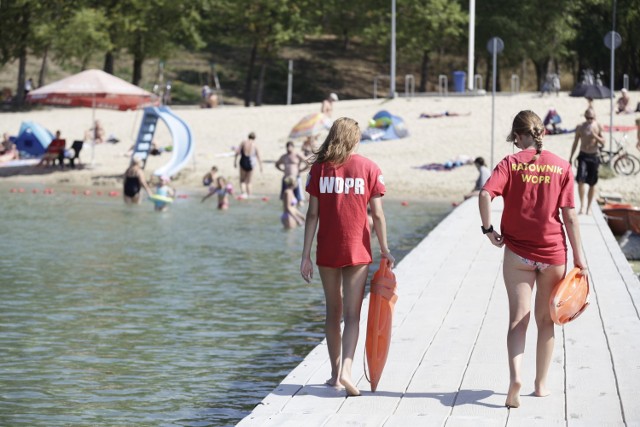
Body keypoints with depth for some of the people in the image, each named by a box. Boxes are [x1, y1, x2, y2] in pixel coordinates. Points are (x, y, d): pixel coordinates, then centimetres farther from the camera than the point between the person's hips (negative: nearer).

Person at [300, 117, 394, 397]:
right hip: (357, 251, -2)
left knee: (333, 312, 14)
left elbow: (312, 214, -1)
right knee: (352, 314, -2)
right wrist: (385, 250, 7)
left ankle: (335, 373, 21)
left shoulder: (320, 168, 0)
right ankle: (346, 370, -20)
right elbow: (377, 214, -3)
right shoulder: (368, 168, -3)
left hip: (327, 252, 2)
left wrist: (306, 255, 2)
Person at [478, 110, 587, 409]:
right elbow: (569, 216, -3)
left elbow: (485, 195, -20)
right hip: (553, 253, 1)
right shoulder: (561, 167, -2)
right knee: (545, 320, 15)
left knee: (518, 319, 1)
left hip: (518, 253, -1)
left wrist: (488, 229, -7)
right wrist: (579, 256, 2)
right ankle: (541, 384, 22)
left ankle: (515, 376, -21)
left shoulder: (510, 164, -4)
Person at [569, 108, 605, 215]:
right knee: (580, 180, -18)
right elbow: (575, 143, 8)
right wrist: (570, 157, 8)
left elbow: (603, 142, -1)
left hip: (594, 156, 1)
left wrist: (595, 136, -20)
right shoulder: (580, 127, -1)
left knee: (592, 184, 7)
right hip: (583, 156, -1)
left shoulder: (598, 126, -1)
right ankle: (582, 205, -9)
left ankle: (589, 207, 20)